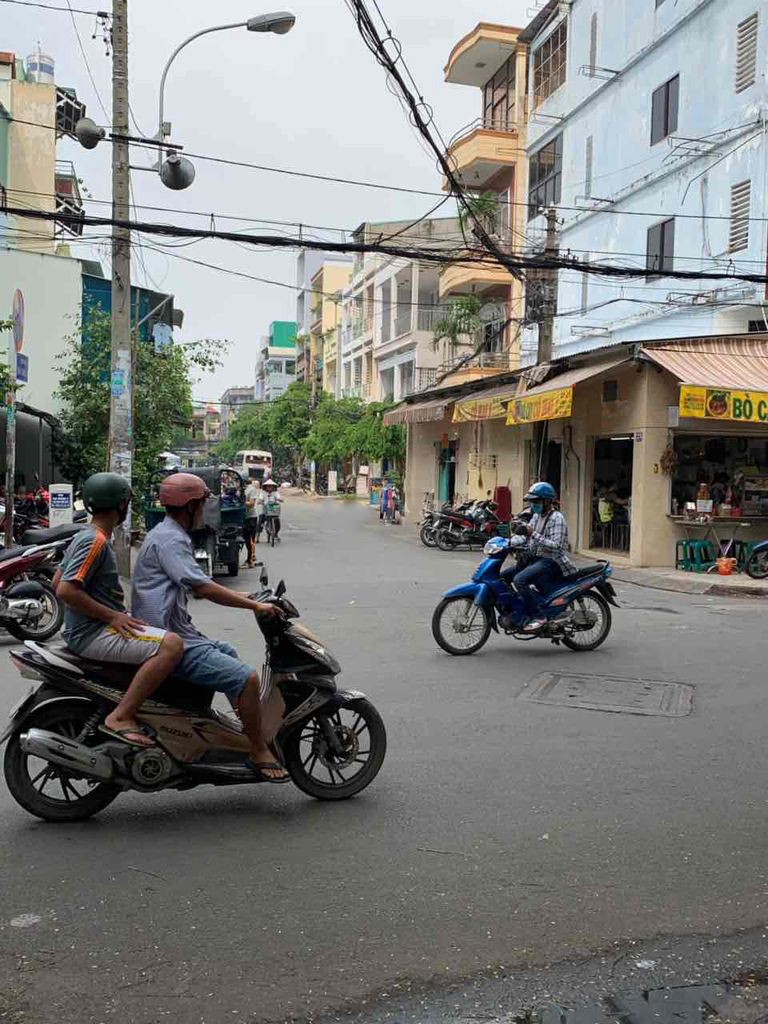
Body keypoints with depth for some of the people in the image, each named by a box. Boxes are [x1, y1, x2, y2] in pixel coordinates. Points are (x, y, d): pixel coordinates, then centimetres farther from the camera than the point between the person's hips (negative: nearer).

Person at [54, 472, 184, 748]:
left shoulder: (83, 537, 15)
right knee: (171, 645, -27)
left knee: (167, 636, 24)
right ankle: (120, 717, -25)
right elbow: (65, 590, -25)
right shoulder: (96, 541, -16)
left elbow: (56, 583, 21)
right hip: (92, 634, -11)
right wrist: (112, 616, -20)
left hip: (85, 629, 11)